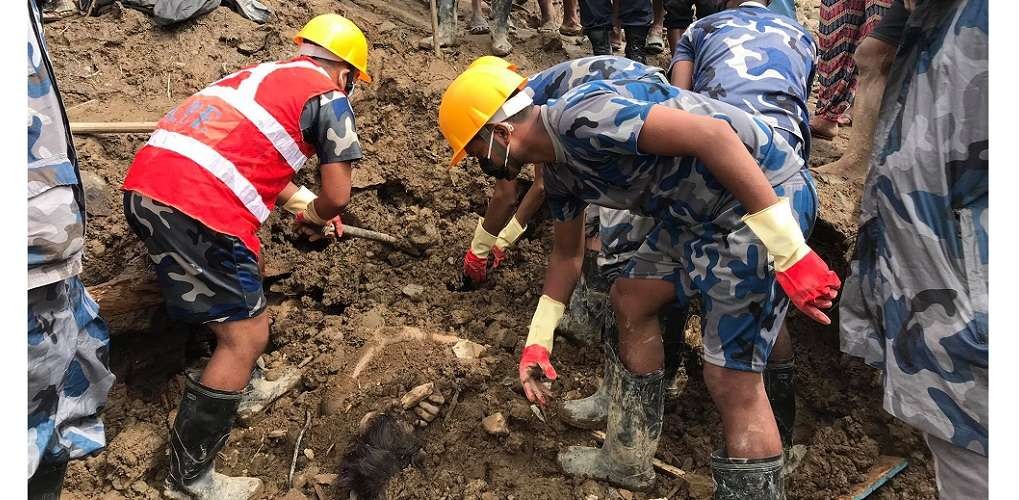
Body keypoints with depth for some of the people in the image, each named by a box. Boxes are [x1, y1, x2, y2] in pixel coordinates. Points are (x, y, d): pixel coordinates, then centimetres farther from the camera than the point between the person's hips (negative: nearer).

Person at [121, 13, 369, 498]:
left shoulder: (261, 73, 26)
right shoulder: (329, 97, 4)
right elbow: (337, 195, 2)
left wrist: (304, 202, 33)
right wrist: (314, 215, 23)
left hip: (145, 184, 9)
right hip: (198, 208, -9)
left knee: (247, 269, 30)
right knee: (246, 337, 2)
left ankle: (239, 390, 43)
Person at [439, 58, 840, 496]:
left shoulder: (582, 116, -23)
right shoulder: (558, 170, 8)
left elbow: (713, 134, -30)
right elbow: (567, 252, 23)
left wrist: (788, 250, -31)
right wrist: (538, 339, 24)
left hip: (765, 192, -10)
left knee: (731, 379, -8)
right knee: (630, 300, 16)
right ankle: (627, 460, 31)